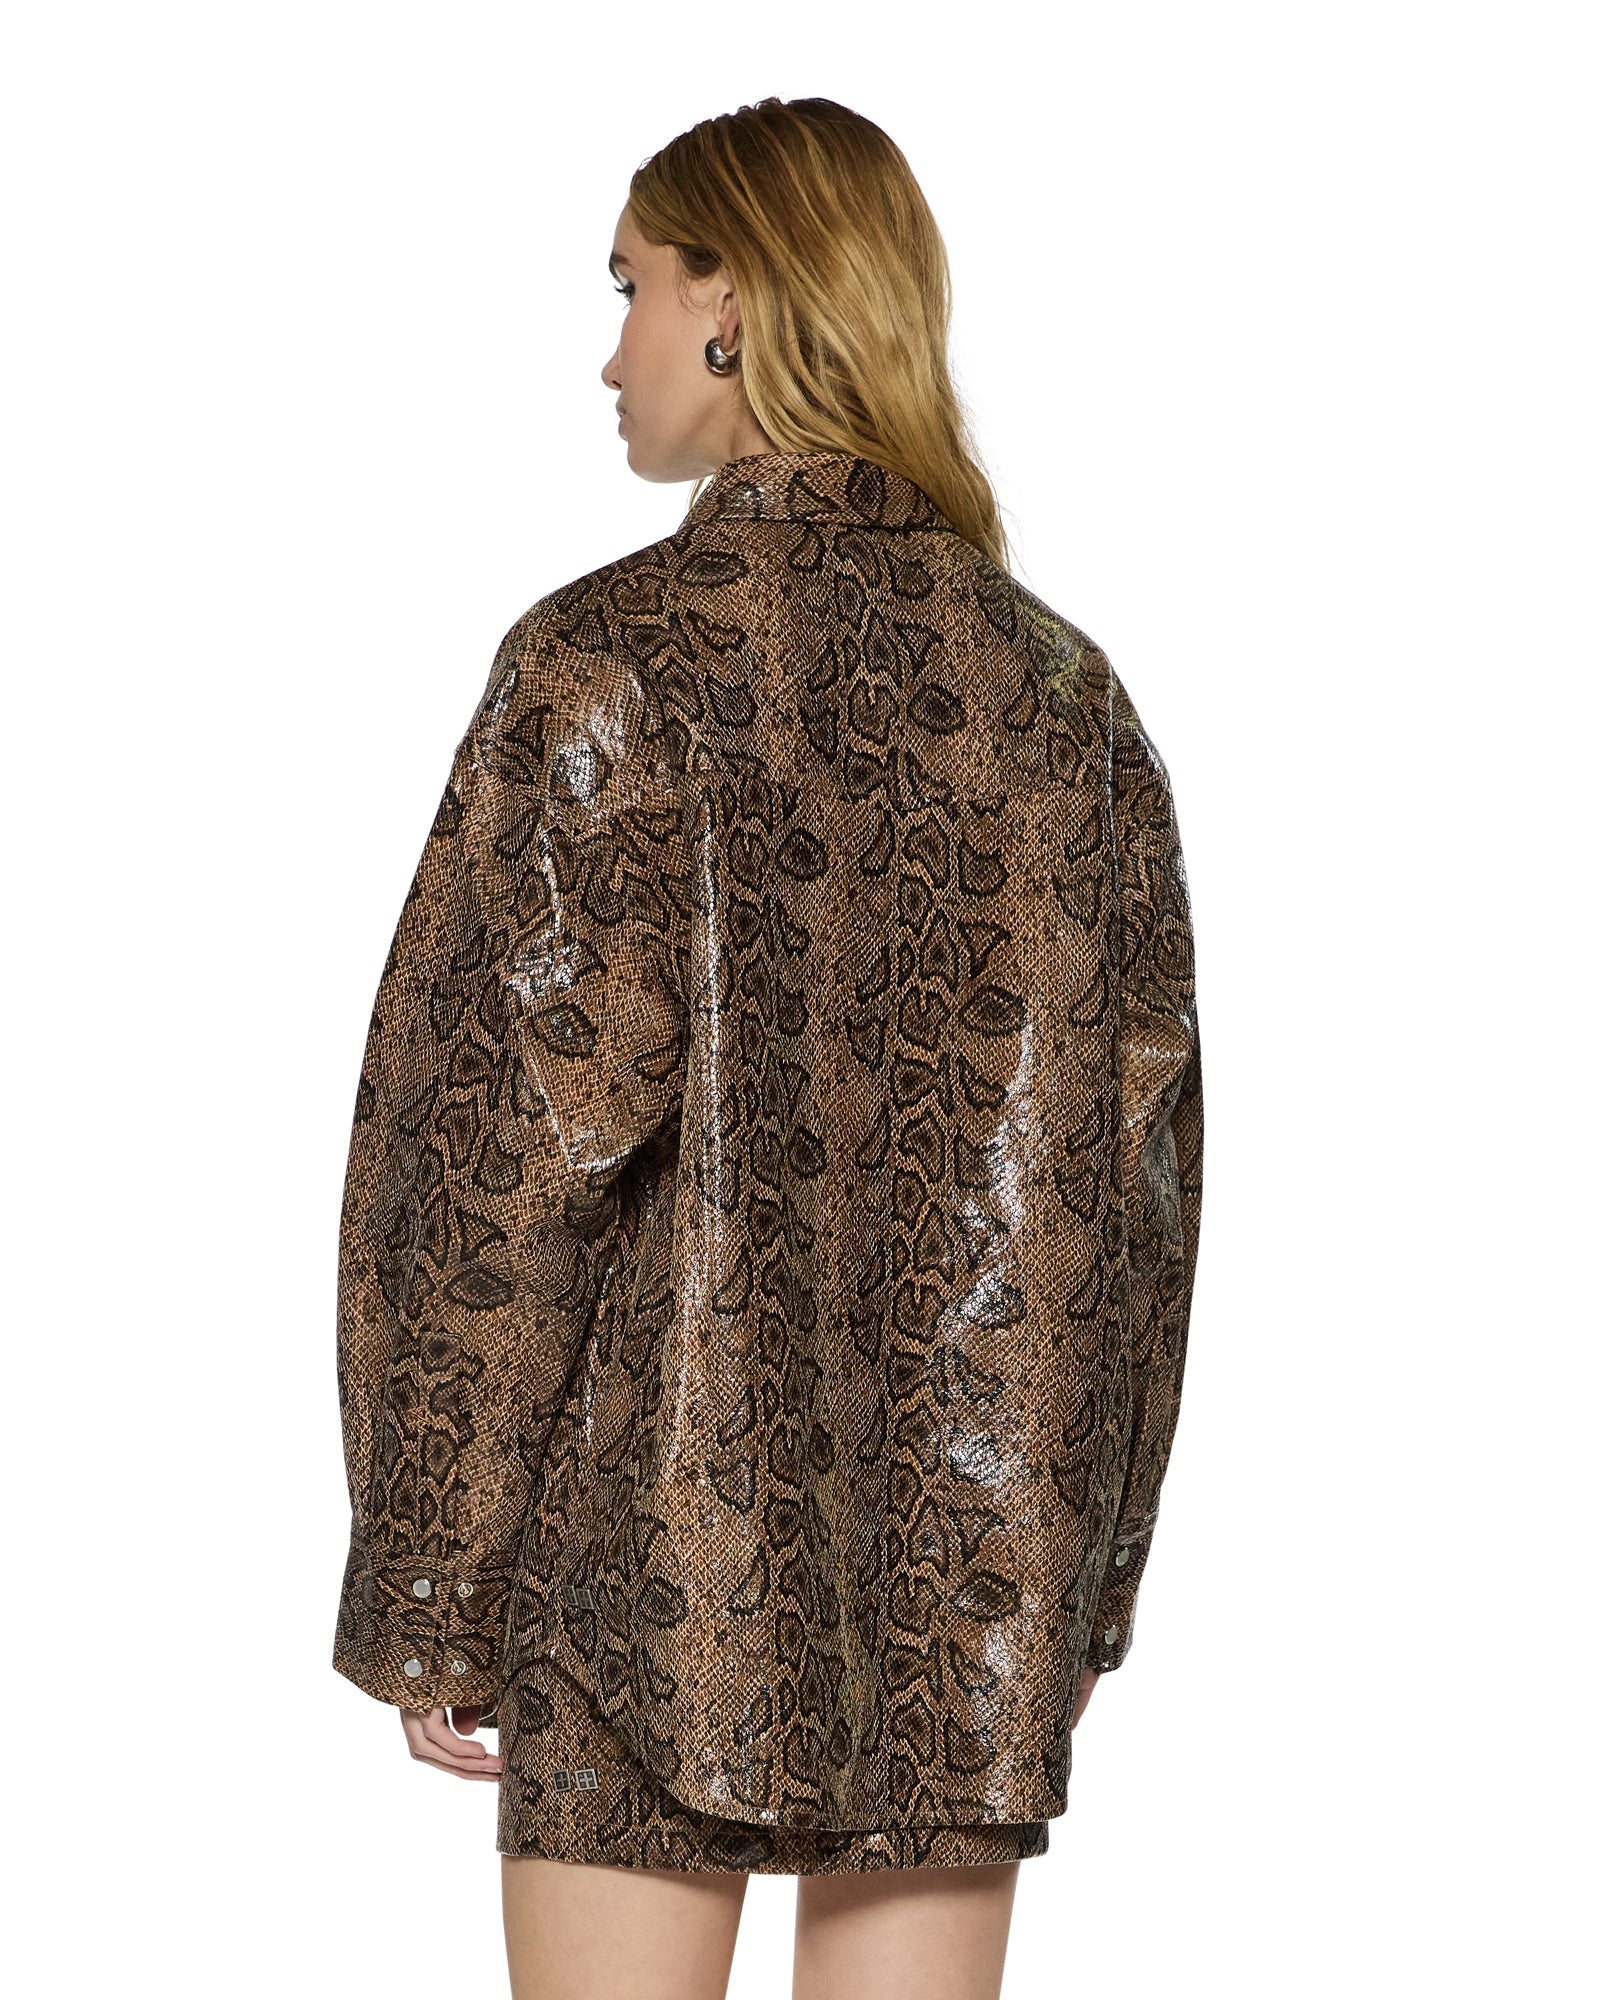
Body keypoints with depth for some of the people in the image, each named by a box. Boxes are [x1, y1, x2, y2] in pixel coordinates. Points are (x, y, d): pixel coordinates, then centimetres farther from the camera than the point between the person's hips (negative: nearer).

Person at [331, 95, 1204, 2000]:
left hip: (655, 1553, -4)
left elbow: (518, 1141, -12)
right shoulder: (1061, 685, 4)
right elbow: (1133, 1156, 6)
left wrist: (422, 1602, -5)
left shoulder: (616, 661, -10)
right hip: (969, 1577, 4)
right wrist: (1086, 1590, 15)